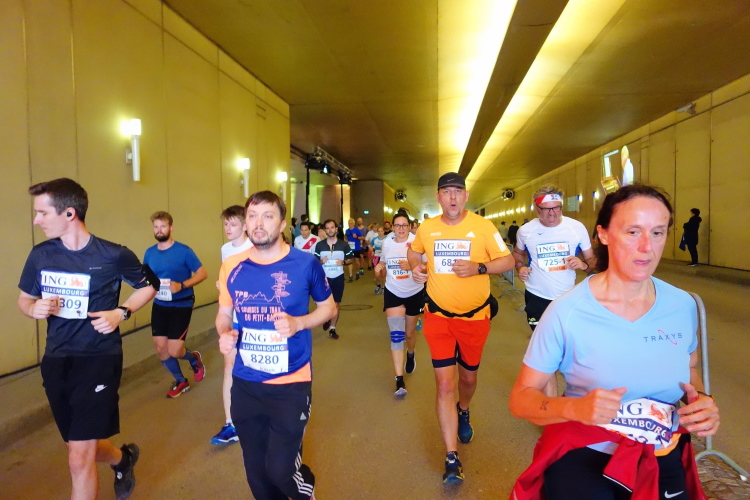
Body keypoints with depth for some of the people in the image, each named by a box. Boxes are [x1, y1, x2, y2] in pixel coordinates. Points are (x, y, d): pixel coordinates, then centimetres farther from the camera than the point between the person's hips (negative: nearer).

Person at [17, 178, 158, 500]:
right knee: (85, 446, 21)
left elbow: (149, 285, 3)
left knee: (80, 460, -6)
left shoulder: (113, 255, -12)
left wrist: (121, 312, -12)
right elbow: (24, 298, 15)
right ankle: (123, 459, 52)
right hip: (56, 361, 5)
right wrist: (34, 309, -9)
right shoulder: (40, 255, 0)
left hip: (99, 359, -5)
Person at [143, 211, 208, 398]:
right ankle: (181, 382, 28)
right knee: (161, 349, 6)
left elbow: (202, 273, -10)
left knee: (174, 351, -7)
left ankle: (194, 358, 29)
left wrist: (182, 285, -24)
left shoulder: (184, 251, -13)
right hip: (159, 306, 5)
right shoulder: (149, 253, 3)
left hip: (181, 306, -5)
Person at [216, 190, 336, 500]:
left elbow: (329, 307, 1)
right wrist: (224, 335, -12)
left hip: (290, 384, -3)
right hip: (245, 384, 4)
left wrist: (298, 323, -17)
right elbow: (223, 314, 11)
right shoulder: (232, 267, -2)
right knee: (256, 472, 17)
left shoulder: (305, 264, -11)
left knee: (281, 470, 2)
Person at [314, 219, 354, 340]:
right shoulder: (319, 245, -3)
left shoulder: (343, 245, -3)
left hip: (338, 277, 0)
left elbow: (351, 258, 6)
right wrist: (321, 261, -18)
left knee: (336, 304, 4)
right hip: (324, 277, 0)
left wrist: (343, 262, -15)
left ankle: (332, 328, 18)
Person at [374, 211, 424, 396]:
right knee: (396, 334, -10)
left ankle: (411, 354, 52)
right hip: (393, 293, 1)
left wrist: (412, 266, -30)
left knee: (409, 333, 16)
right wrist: (379, 269, -11)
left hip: (415, 293, -1)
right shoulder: (387, 244, -1)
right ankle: (399, 381, -8)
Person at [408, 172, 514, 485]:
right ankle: (452, 459, 3)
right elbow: (414, 250, 18)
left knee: (468, 376, 20)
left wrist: (479, 268, -25)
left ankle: (463, 412, 55)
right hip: (438, 317, 0)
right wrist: (415, 267, -3)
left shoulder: (483, 227, -9)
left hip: (475, 317, 0)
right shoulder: (426, 228, -2)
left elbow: (508, 262, -8)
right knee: (445, 384, -5)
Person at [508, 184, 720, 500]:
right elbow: (521, 398, -14)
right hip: (582, 457, -4)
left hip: (664, 462, 4)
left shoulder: (684, 306, -7)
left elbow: (689, 370, 13)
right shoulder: (566, 312, -20)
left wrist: (703, 402, -8)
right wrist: (575, 408, -31)